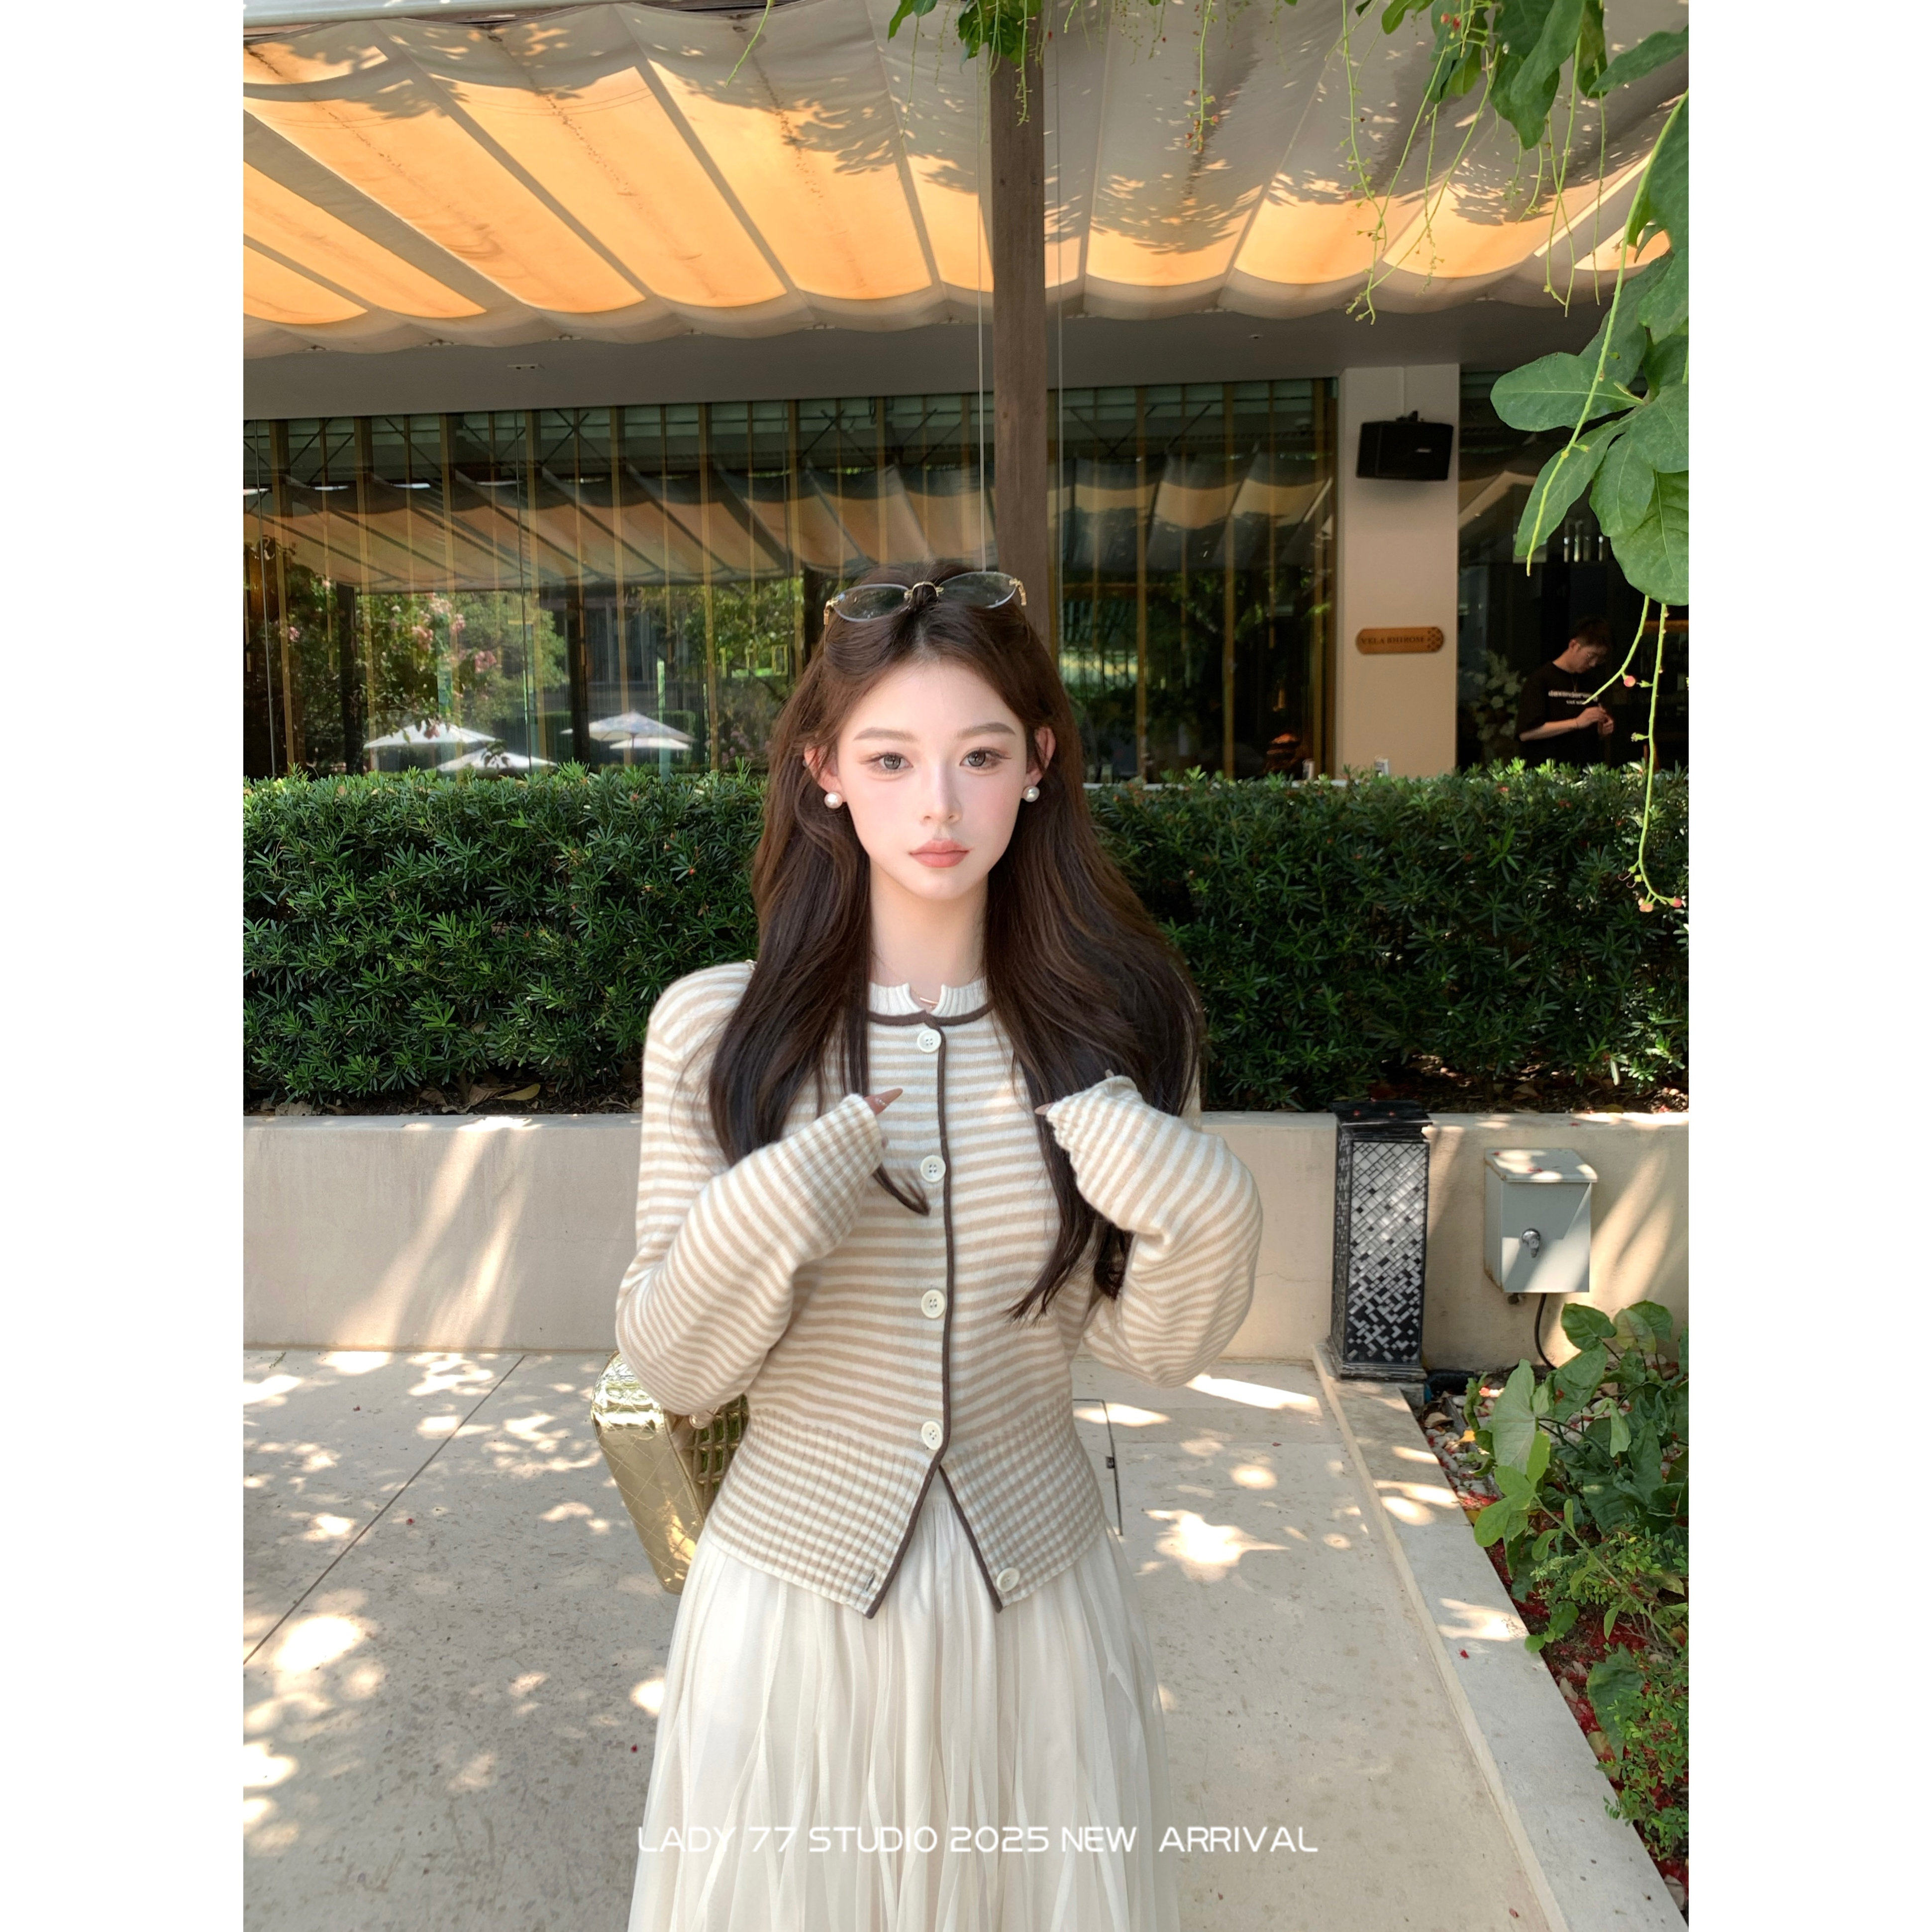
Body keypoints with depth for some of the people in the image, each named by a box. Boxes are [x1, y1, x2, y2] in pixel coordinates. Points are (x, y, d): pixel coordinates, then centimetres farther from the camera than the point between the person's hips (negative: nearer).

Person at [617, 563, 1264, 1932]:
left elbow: (1154, 1347, -1)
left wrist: (1206, 1222, -20)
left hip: (1041, 1596, 2)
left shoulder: (1117, 1022, -9)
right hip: (795, 1596, -1)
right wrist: (756, 1227, -26)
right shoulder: (717, 1028, -13)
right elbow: (672, 1370, -8)